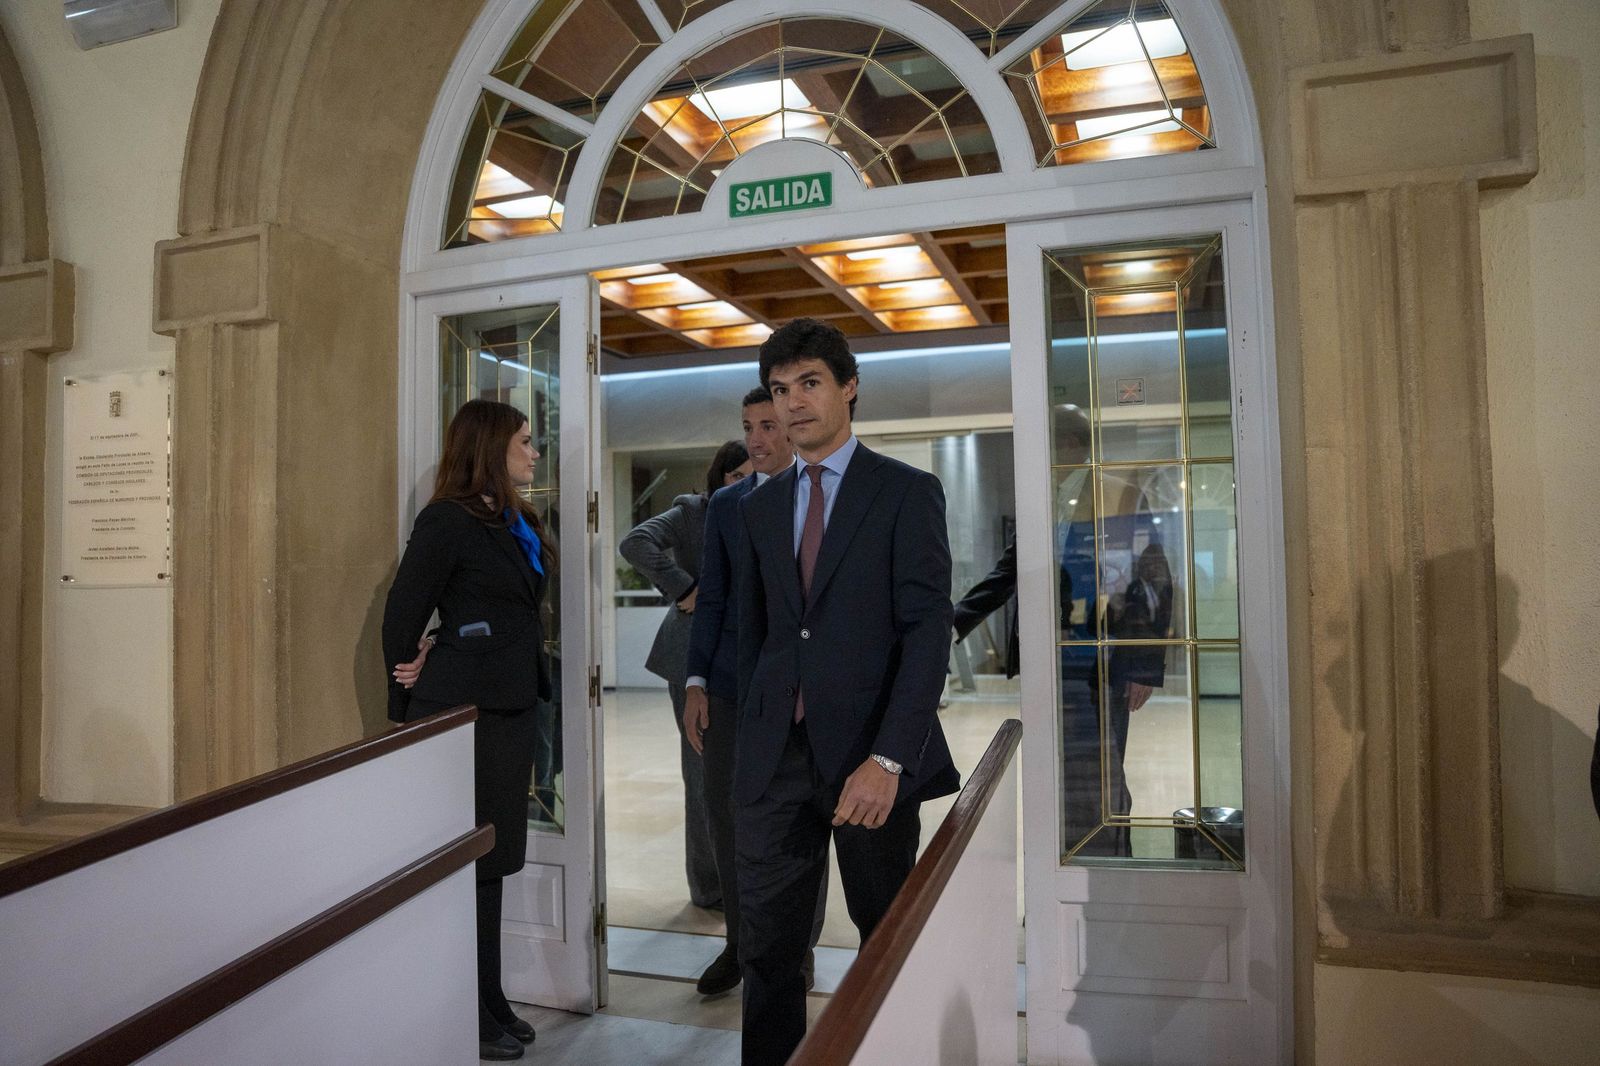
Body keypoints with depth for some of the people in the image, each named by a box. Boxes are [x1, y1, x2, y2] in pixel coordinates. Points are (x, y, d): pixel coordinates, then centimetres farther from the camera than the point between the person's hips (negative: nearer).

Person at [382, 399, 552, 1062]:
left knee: (493, 860, 15)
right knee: (467, 863, 3)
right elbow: (401, 617, -8)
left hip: (511, 707, 8)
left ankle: (491, 1006, 28)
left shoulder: (520, 523, 12)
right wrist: (408, 713, 2)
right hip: (464, 711, -8)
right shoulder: (447, 520, -12)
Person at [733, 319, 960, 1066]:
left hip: (868, 752, -3)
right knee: (766, 946, 7)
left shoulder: (907, 493, -4)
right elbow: (753, 631, 13)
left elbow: (928, 630, -11)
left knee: (887, 937, 14)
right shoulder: (760, 506, 11)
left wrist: (889, 758, -20)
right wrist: (752, 737, 7)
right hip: (775, 754, 4)